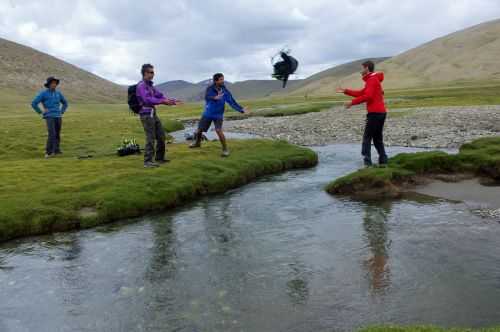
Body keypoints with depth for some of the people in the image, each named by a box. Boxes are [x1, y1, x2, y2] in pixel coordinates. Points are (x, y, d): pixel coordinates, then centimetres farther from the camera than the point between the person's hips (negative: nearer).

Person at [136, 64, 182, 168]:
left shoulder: (150, 85, 16)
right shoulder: (141, 85, -13)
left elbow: (160, 95, 14)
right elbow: (148, 100, -26)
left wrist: (172, 101, 1)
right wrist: (163, 101, -28)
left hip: (153, 114, 9)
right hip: (146, 115, -9)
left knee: (161, 136, 11)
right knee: (151, 138, -8)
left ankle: (159, 158, 22)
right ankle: (148, 161, -2)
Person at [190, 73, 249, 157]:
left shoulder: (225, 91, -12)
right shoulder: (210, 89, -13)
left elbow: (232, 102, -12)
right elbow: (207, 97, -32)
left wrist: (241, 109, -24)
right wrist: (215, 97, -52)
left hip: (218, 115, -2)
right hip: (208, 114, 2)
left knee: (218, 131, -23)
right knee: (199, 130, 11)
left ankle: (225, 149, -7)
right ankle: (197, 143, 42)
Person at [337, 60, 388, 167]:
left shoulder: (372, 79, -9)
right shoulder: (373, 79, 21)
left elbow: (367, 96, -22)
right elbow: (362, 93, 22)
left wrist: (352, 102, -17)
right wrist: (346, 91, 19)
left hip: (375, 113, -10)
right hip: (381, 112, 10)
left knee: (367, 138, -7)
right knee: (378, 138, 14)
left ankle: (367, 163, -11)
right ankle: (383, 161, 13)